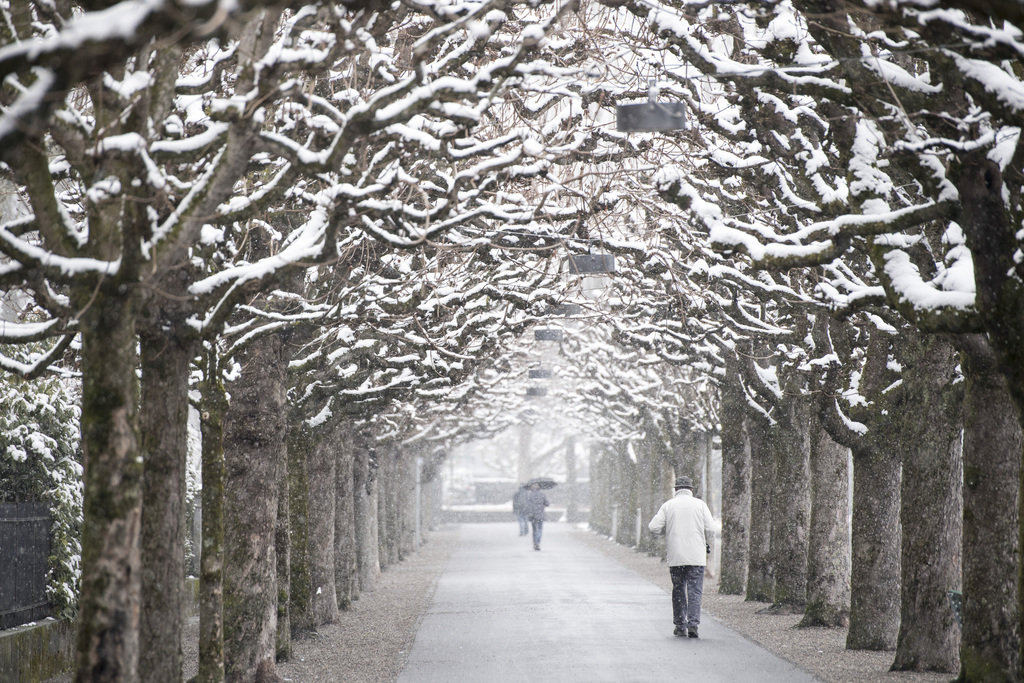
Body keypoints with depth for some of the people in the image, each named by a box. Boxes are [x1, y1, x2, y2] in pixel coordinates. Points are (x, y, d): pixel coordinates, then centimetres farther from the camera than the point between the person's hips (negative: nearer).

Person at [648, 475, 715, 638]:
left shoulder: (668, 505, 3)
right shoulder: (700, 504, 2)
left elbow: (653, 527, -3)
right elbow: (710, 529, -3)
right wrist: (707, 544, 16)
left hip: (675, 556, 1)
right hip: (696, 556, -1)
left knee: (678, 590, 12)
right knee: (695, 591, -1)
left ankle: (680, 626, 14)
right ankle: (693, 624, -15)